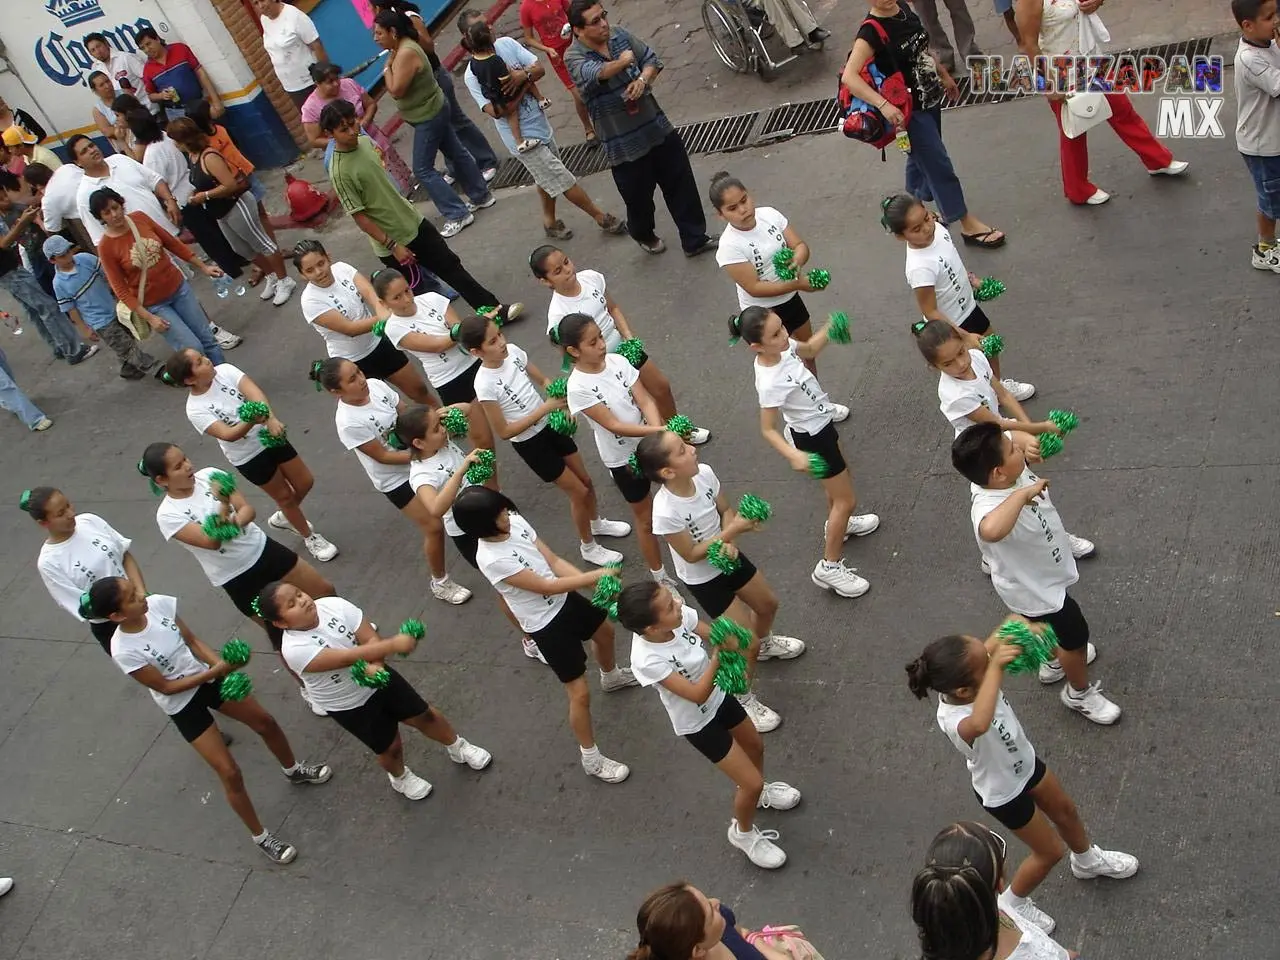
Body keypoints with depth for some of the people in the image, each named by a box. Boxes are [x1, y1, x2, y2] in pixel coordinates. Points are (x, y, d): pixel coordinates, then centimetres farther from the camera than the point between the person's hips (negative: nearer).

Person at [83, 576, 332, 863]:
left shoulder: (158, 603, -18)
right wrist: (213, 672, -27)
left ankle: (293, 770, 51)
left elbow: (193, 640, -6)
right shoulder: (124, 651, -31)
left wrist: (221, 664, -20)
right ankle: (261, 837, 22)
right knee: (230, 774, -1)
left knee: (266, 722, 19)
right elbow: (166, 687, -21)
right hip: (183, 705, -5)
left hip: (206, 676, 5)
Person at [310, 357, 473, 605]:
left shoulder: (376, 385, -14)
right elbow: (383, 456, -24)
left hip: (419, 455, 6)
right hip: (396, 479, -6)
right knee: (434, 527, 0)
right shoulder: (348, 423, -30)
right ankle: (440, 583, 24)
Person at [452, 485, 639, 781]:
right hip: (547, 625, -8)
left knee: (604, 632, 34)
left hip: (565, 599, 8)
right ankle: (591, 759, 21)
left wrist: (593, 582, -19)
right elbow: (546, 587, -30)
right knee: (579, 693, 0)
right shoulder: (491, 560, -33)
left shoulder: (514, 521, -12)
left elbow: (553, 561, -8)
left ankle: (611, 676, 67)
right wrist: (596, 576, -29)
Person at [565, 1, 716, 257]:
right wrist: (622, 62, -45)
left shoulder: (620, 37, 1)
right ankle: (643, 235, 46)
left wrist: (643, 79, -14)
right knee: (639, 198, 13)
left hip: (658, 128, 4)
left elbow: (652, 60, 5)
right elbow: (596, 73, -34)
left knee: (682, 185, 8)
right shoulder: (573, 57, -14)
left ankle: (695, 239, 23)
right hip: (623, 145, -4)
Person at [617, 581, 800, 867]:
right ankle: (743, 832, 36)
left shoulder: (680, 616, -24)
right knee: (752, 783, 4)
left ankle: (757, 790, 62)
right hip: (698, 723, -6)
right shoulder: (646, 661, -39)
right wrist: (718, 655, -45)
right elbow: (697, 695, -36)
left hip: (718, 696, 6)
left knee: (756, 747, 29)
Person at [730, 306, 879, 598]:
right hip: (812, 437, -8)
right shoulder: (769, 383, -38)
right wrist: (794, 455, -41)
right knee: (846, 499, 5)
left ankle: (837, 525, 58)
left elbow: (808, 350, 8)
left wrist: (828, 331, -9)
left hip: (821, 422, 8)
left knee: (842, 477, 31)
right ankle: (830, 567, 19)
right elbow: (768, 430, -28)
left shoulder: (781, 347, -16)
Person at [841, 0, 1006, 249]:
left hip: (931, 97, 8)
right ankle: (968, 225, 11)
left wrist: (944, 74, 22)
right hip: (910, 110, -8)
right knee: (939, 165, 0)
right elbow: (848, 77, -35)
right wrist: (883, 105, -44)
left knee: (922, 157, 22)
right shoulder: (871, 31, -25)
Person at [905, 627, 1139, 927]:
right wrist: (995, 667, -66)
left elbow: (995, 642, -15)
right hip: (1004, 794, -7)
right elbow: (979, 725, -71)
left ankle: (1088, 860, 64)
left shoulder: (962, 684, -27)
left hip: (1025, 763, 7)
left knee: (1065, 810, 30)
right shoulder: (953, 721, -47)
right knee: (1050, 852, 16)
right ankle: (1011, 905, 45)